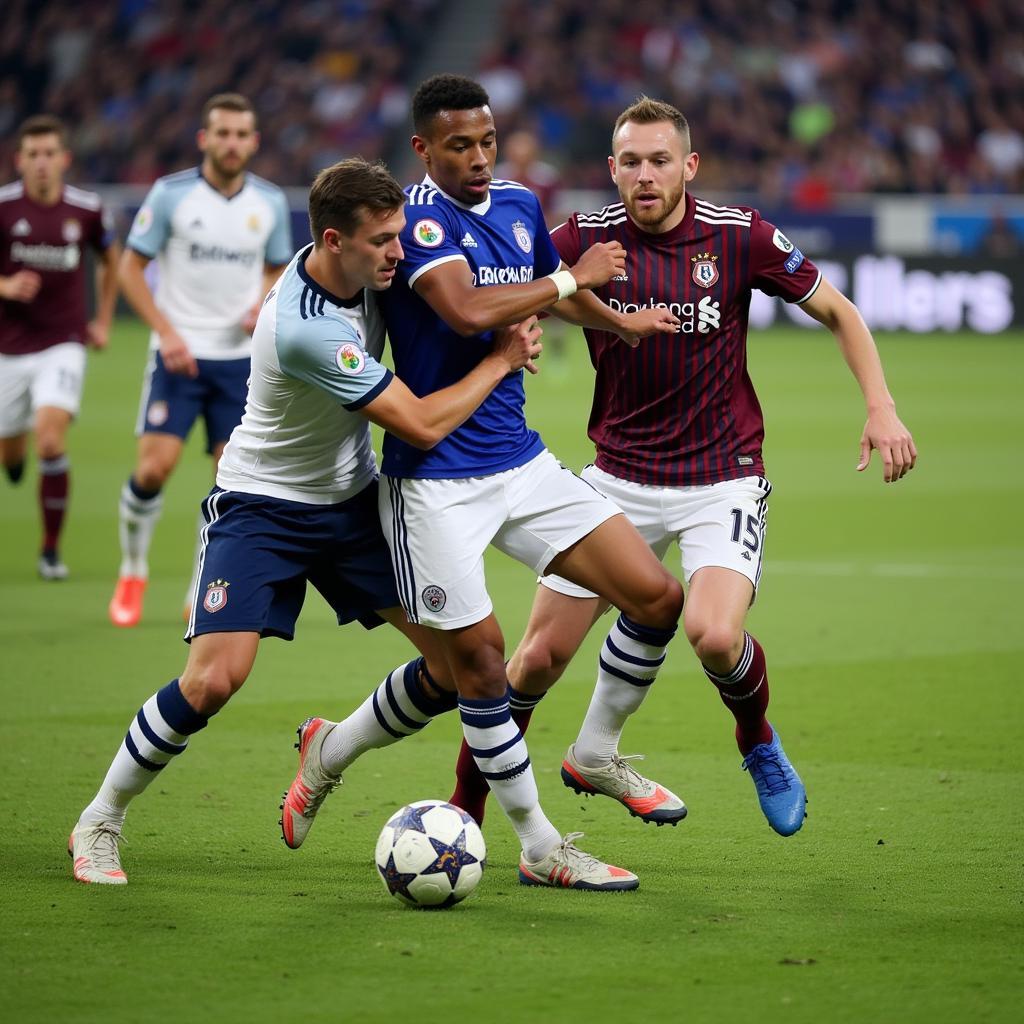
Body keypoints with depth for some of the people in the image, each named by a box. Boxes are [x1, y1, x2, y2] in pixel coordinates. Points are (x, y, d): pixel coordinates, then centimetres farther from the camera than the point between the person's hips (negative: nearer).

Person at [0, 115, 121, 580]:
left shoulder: (88, 209, -4)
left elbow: (110, 259, 16)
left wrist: (103, 321, 13)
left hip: (64, 344, -1)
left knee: (51, 439, -21)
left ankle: (51, 549, -8)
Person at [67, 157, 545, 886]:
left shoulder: (365, 270, -9)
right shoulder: (304, 328, -32)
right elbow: (423, 425, -27)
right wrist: (501, 360, -15)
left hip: (351, 499, 7)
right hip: (263, 505, -7)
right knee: (216, 676, -21)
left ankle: (329, 755, 22)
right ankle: (100, 823, 0)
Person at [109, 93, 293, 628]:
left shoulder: (270, 202, 3)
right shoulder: (170, 194, -6)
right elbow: (131, 267, -2)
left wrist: (263, 304, -6)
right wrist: (167, 332, -13)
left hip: (239, 358, 3)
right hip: (179, 353, -3)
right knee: (155, 464, -14)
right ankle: (133, 571, 11)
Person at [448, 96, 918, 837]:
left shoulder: (740, 236, -8)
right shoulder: (586, 240, -7)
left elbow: (838, 311, 3)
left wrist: (881, 408, -8)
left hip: (721, 479, -2)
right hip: (620, 478, 2)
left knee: (714, 634, -25)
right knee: (542, 655, -2)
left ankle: (760, 744, 8)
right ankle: (464, 808, 16)